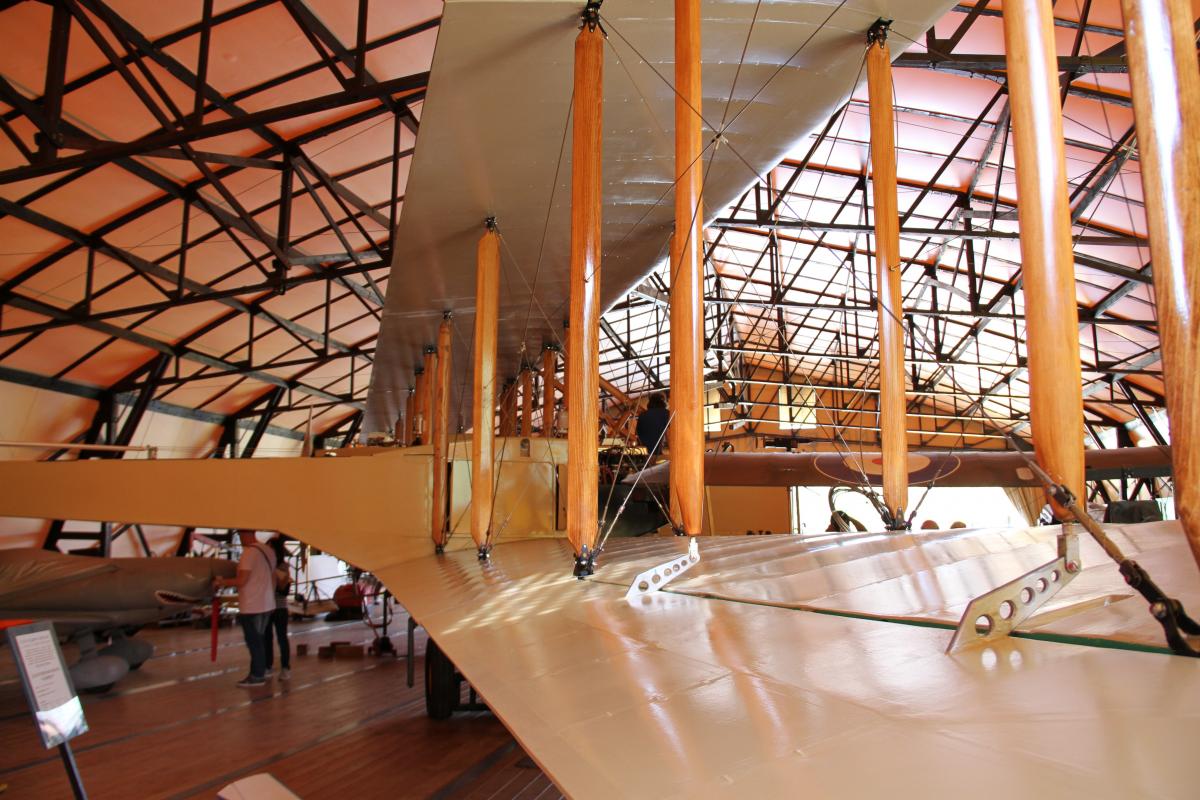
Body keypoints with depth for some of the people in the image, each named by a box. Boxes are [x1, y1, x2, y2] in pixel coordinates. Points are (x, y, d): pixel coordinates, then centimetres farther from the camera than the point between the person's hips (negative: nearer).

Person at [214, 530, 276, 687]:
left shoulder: (249, 552, -18)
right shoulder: (268, 551, 9)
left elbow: (242, 580, -20)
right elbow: (273, 579, 15)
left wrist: (222, 582, -5)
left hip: (252, 607, -8)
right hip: (266, 604, 8)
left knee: (253, 642, 1)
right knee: (258, 640, 17)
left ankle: (257, 676, 7)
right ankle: (260, 672, 23)